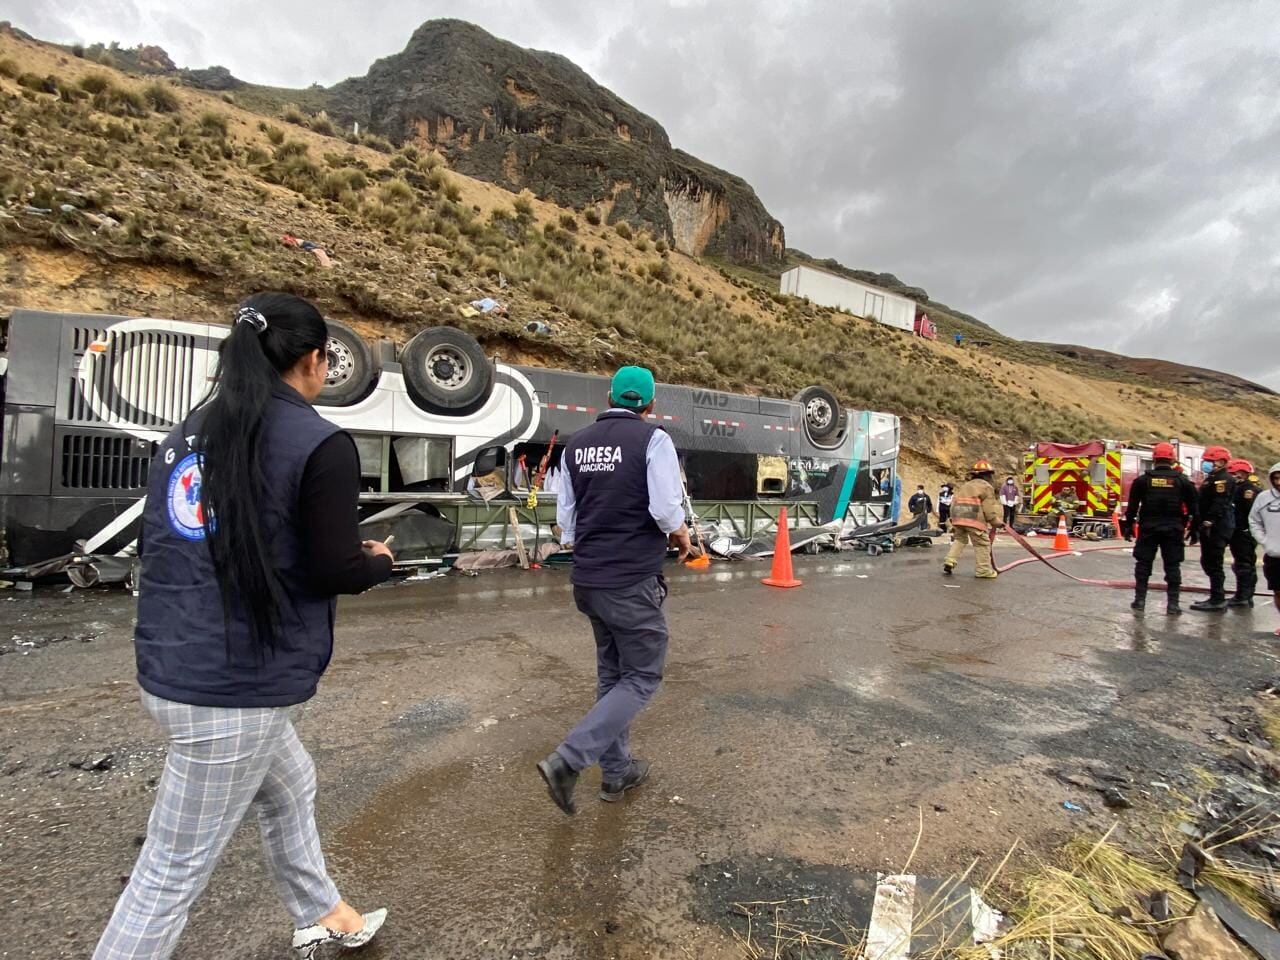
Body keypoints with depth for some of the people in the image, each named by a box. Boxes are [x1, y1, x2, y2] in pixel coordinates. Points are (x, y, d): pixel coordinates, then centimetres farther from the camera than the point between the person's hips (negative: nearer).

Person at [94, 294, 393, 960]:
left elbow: (170, 545, 14)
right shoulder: (320, 443, -17)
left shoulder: (188, 432, 7)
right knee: (173, 872, 9)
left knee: (290, 785, 27)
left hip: (171, 667, 9)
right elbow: (335, 570, -17)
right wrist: (380, 561, 5)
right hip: (234, 686, -8)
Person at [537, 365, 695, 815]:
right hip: (633, 581, -7)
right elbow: (665, 508, -18)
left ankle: (616, 771, 29)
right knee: (642, 677, 7)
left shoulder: (576, 443, 8)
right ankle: (568, 761, -3)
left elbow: (565, 513, 11)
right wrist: (681, 536, 3)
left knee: (612, 672, 19)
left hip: (588, 579, 7)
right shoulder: (652, 439, -10)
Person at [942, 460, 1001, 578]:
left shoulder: (964, 486, 26)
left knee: (959, 539, 19)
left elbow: (954, 503, 21)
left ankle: (950, 561, 4)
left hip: (958, 517, 6)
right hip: (974, 518, -6)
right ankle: (983, 570, 4)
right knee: (982, 543, 2)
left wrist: (954, 519, 24)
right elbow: (989, 508, -2)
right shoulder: (986, 486, 7)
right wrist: (996, 522, 5)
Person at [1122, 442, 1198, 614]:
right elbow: (1192, 507, 4)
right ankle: (1173, 604, 6)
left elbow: (1132, 505, 1)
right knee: (1172, 566, 6)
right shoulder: (1182, 480, 2)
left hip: (1148, 528, -1)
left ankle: (1140, 600, 8)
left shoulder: (1143, 480, 0)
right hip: (1173, 529, 1)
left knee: (1143, 563, 6)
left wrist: (1128, 525, 7)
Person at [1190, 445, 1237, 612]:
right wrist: (1197, 529, 23)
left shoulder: (1223, 479, -11)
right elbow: (1203, 504, 23)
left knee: (1213, 564, -7)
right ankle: (1217, 597, 22)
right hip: (1211, 529, 10)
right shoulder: (1211, 479, 20)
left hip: (1217, 529, -10)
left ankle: (1217, 601, -3)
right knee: (1208, 562, 14)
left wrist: (1208, 523, -28)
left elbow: (1219, 505, -23)